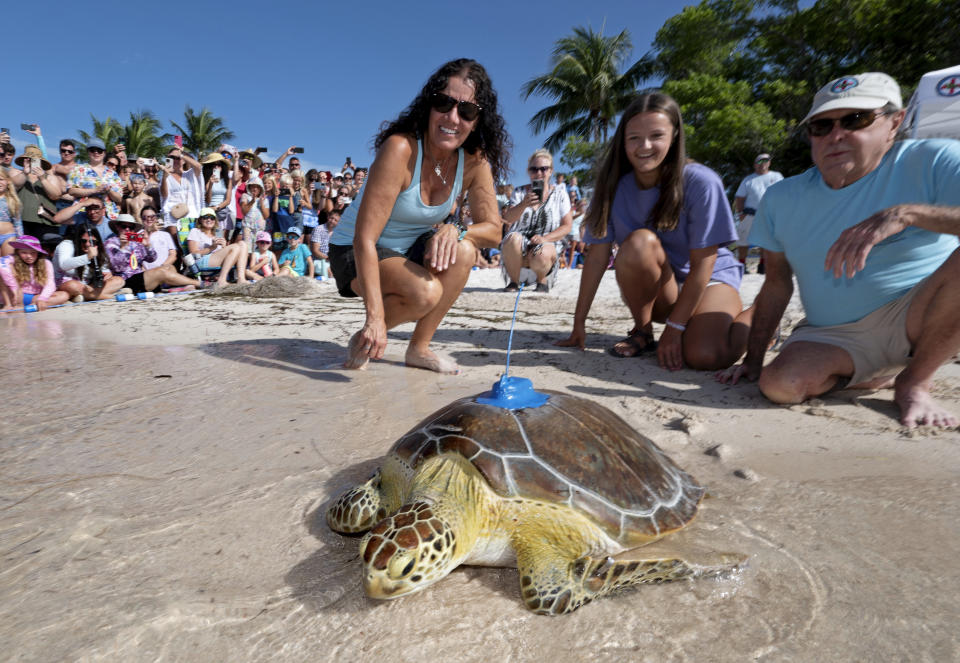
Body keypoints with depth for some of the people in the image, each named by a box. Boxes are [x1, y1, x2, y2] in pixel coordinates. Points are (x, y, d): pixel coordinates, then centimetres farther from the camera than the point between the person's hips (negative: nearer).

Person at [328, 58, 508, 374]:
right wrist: (375, 318, -37)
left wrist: (455, 229, -30)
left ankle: (419, 348, -7)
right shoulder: (400, 149, -26)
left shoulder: (475, 161, -9)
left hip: (409, 251, 6)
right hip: (354, 253, -5)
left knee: (464, 251, -24)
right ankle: (366, 338, 0)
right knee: (426, 292, -32)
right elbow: (364, 238, -30)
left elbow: (493, 230, -7)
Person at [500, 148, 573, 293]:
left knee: (541, 255, -37)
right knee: (513, 238, -34)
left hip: (547, 245, -1)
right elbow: (507, 219, -7)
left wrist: (545, 239, -16)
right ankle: (513, 280, -9)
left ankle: (543, 281, 0)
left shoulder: (559, 193, 7)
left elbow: (567, 226, 2)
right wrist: (524, 205, -28)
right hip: (520, 245, 1)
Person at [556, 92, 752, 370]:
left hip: (709, 279, -1)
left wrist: (675, 326, -20)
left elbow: (702, 265, -19)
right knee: (639, 243, -31)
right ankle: (642, 331, -8)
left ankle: (755, 316, 6)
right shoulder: (613, 185, -11)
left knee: (704, 355, -30)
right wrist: (579, 322, -12)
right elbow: (597, 256, -11)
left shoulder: (700, 183, -20)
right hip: (654, 292, 2)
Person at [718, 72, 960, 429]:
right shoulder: (781, 199, 3)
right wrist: (753, 360, 5)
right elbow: (777, 284, 7)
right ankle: (875, 376, 5)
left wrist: (907, 213, -35)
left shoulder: (929, 163, -7)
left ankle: (914, 381, -8)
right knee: (781, 384, -28)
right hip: (832, 336, 2)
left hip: (915, 319, -2)